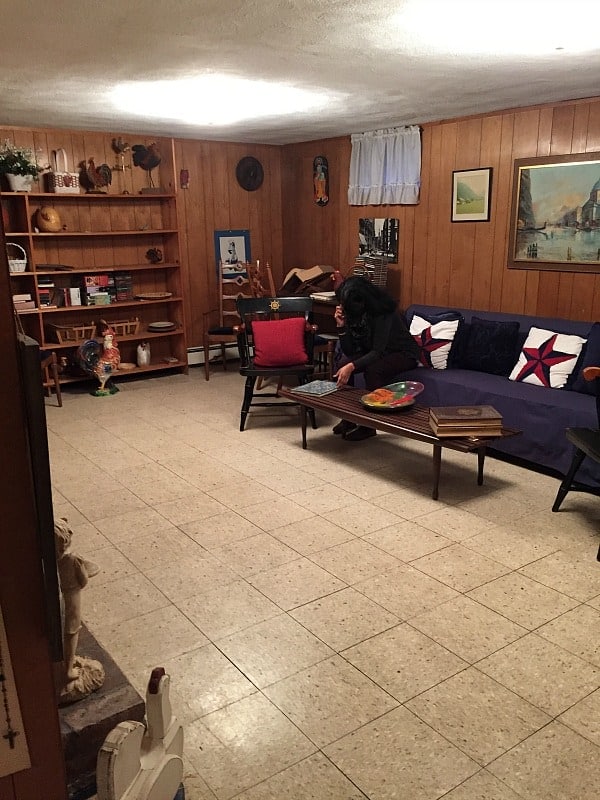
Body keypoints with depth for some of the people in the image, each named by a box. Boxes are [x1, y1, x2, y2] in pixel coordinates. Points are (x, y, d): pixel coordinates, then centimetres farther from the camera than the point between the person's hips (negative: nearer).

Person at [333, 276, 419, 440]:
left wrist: (352, 366, -50)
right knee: (343, 364, -17)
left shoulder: (383, 313, -30)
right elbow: (349, 351, -11)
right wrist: (341, 325, -26)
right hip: (374, 352, 7)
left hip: (403, 353, -6)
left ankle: (368, 425, -21)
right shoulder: (352, 313, -12)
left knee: (372, 370, -33)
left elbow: (377, 352, -36)